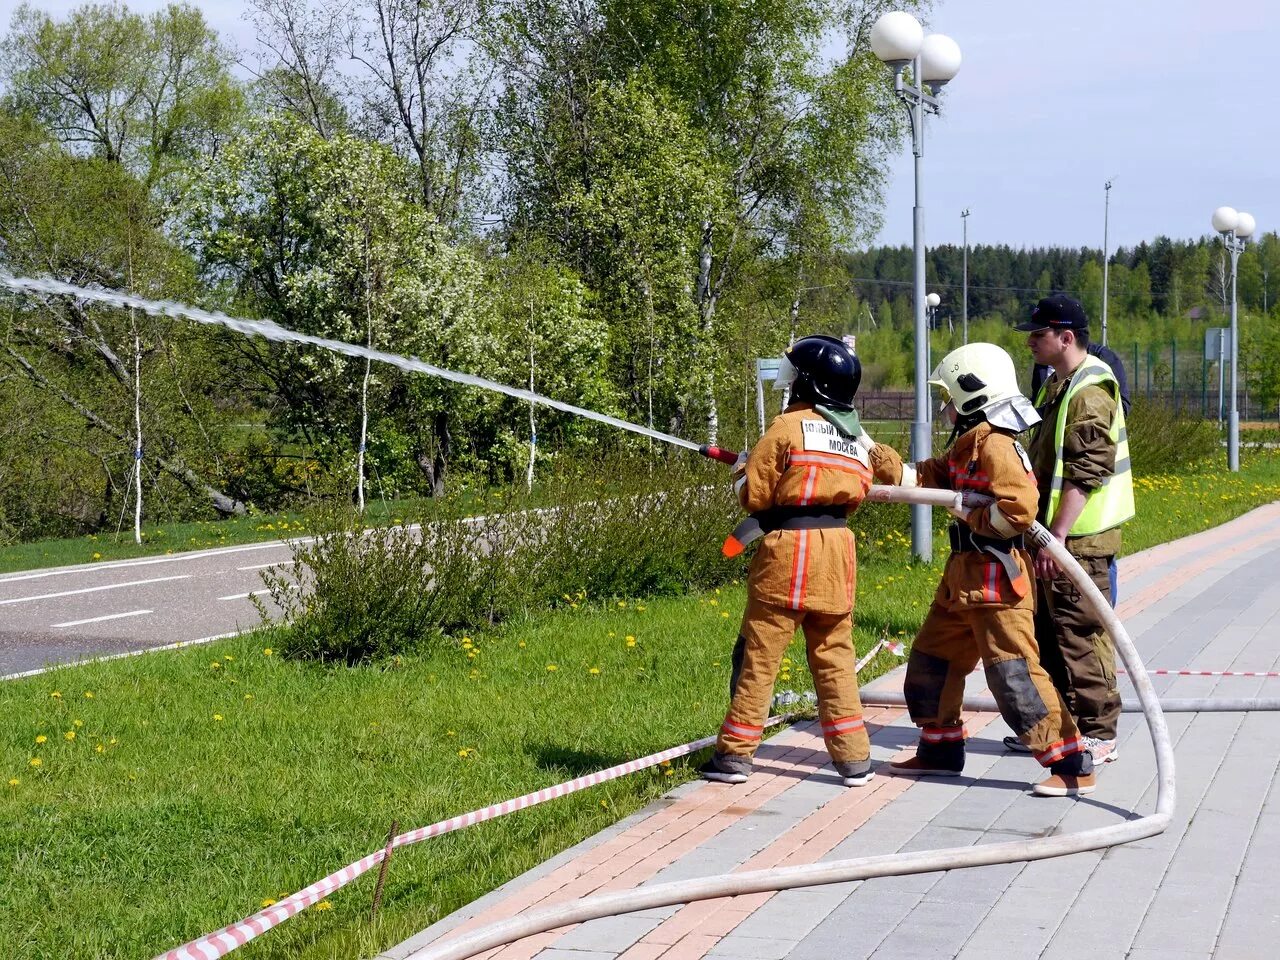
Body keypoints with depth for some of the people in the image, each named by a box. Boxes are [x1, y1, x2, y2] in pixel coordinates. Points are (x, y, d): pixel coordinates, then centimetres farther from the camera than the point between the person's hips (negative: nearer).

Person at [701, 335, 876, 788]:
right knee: (834, 656, 11)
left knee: (757, 656, 1)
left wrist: (741, 468, 13)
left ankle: (734, 754, 5)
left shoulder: (787, 427, -8)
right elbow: (858, 492, 14)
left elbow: (753, 495, -6)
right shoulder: (857, 437, 10)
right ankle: (854, 758, 10)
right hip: (837, 547, 5)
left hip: (787, 550, -5)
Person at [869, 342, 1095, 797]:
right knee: (932, 660, 19)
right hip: (964, 576, 11)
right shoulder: (967, 445, 13)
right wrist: (893, 470, -1)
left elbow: (1020, 509, -28)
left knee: (1014, 674, -12)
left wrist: (973, 515, -15)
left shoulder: (995, 446, -19)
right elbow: (931, 479, 15)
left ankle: (1073, 767, -9)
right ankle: (940, 750, 34)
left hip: (997, 577, -11)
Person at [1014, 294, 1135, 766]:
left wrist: (1057, 535, -25)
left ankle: (1097, 735, 2)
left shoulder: (1090, 391, -17)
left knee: (1082, 636, -5)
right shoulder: (1056, 385, 16)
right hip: (1052, 533, 10)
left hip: (1078, 539, -10)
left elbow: (1086, 473, -22)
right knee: (1048, 632, 15)